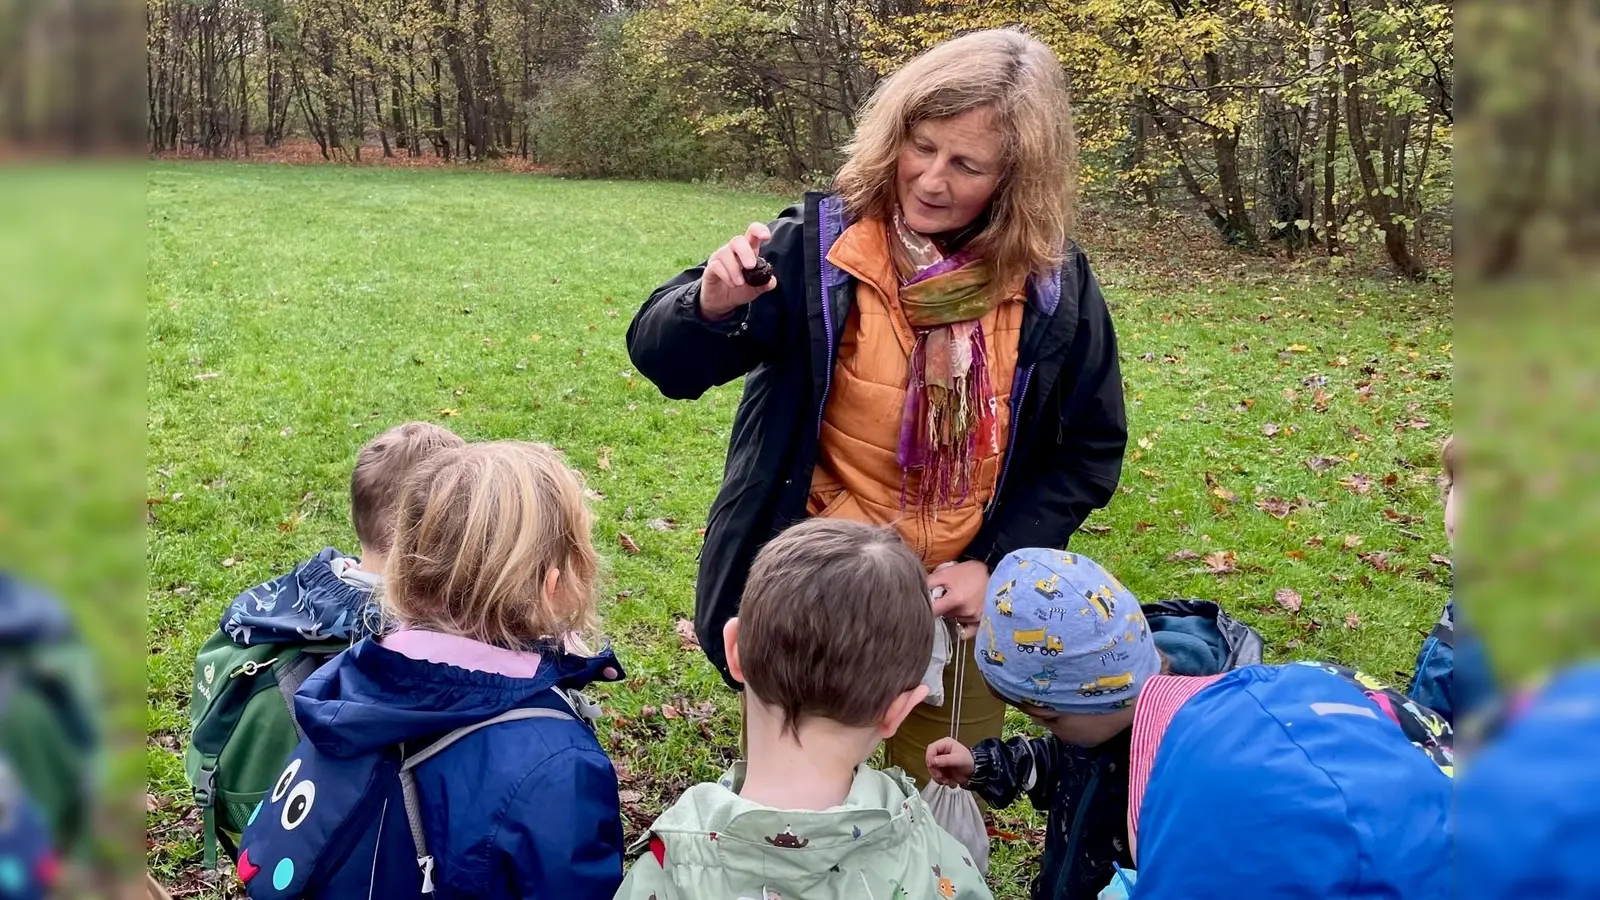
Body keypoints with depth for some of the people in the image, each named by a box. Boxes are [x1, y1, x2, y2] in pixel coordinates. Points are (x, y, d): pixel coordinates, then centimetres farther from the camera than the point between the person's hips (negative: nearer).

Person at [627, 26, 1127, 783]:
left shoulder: (1053, 288, -9)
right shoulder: (817, 247, -14)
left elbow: (1089, 450, 2)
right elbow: (666, 363, -11)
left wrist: (995, 565, -8)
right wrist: (710, 307, -34)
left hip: (963, 609, 2)